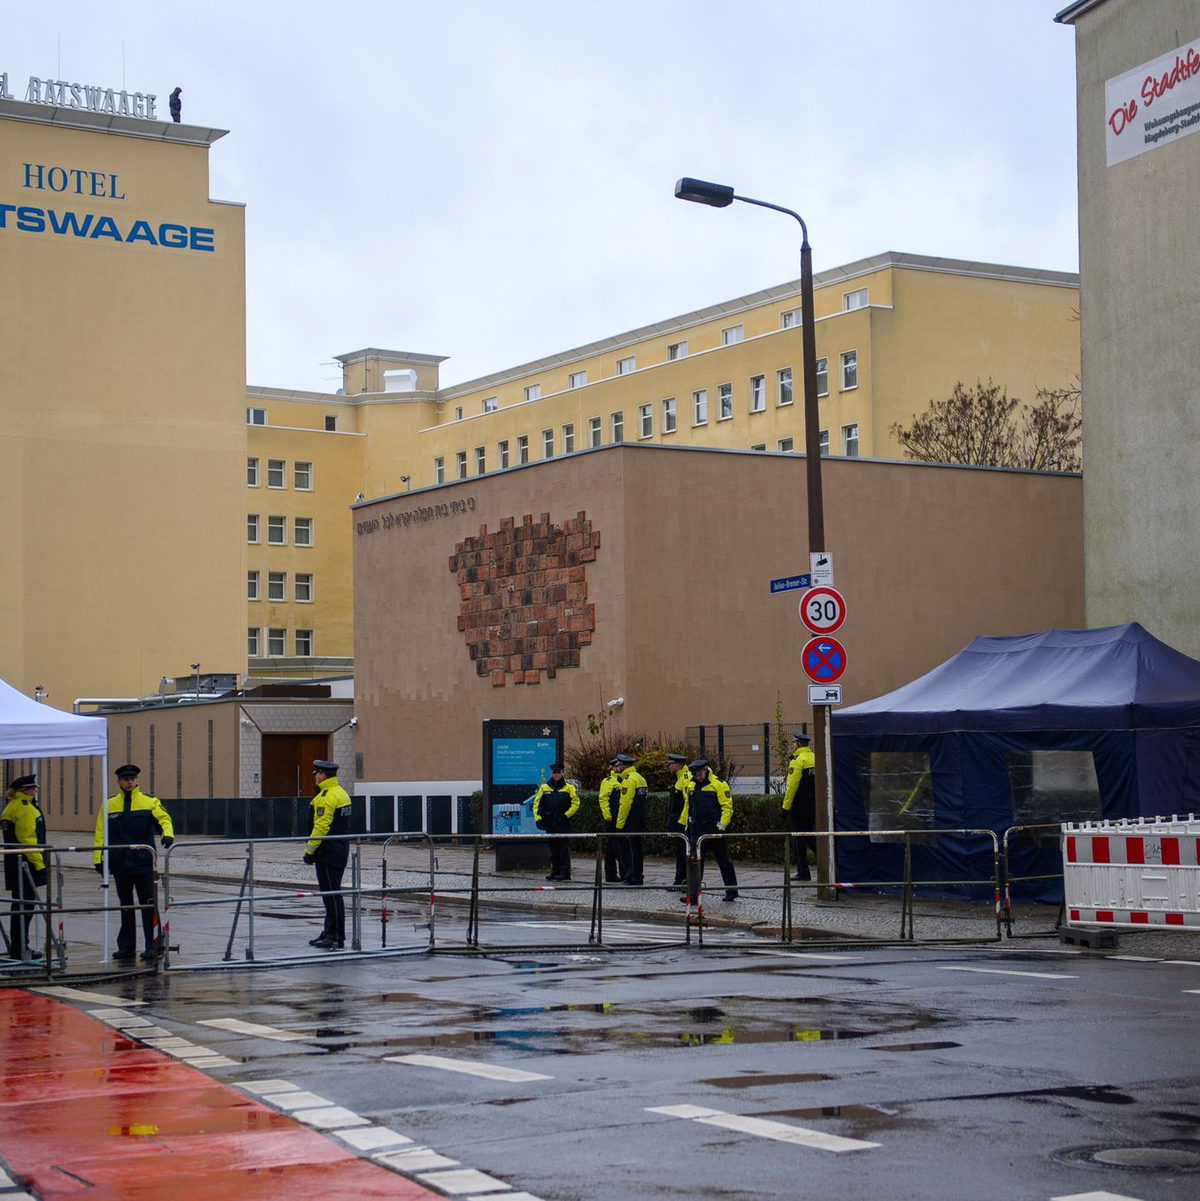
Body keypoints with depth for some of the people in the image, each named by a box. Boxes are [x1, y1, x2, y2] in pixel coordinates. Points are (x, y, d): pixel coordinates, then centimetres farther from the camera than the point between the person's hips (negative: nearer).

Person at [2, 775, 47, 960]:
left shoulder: (12, 807, 18)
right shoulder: (24, 808, -14)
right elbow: (27, 839, -21)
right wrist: (39, 863, -19)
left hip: (15, 864, 10)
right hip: (25, 865, -10)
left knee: (22, 905, 15)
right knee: (25, 905, -6)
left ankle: (18, 947, 20)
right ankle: (20, 949, -4)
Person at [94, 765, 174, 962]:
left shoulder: (149, 802, 3)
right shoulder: (109, 805, 8)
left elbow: (163, 818, -7)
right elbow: (101, 834, 7)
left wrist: (168, 834, -29)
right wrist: (98, 859, 1)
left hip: (143, 863, -2)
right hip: (120, 864, 2)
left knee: (148, 905, -4)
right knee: (125, 908, 11)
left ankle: (152, 945, 0)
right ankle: (126, 947, 17)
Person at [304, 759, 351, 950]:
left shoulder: (327, 797, -17)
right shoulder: (341, 793, 14)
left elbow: (321, 827, -22)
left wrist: (310, 850, -15)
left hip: (328, 853, -10)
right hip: (341, 850, 10)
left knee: (331, 894, -6)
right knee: (331, 893, 16)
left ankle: (337, 938, -5)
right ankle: (329, 933, 24)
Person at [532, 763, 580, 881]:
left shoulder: (569, 787, 2)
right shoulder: (544, 787, 9)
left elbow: (575, 803, 1)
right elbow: (537, 804, 9)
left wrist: (566, 815, -8)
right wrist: (538, 818, 0)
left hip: (563, 824, -3)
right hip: (549, 823, 3)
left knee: (564, 848, -6)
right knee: (553, 848, 9)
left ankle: (565, 871, -4)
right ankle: (555, 871, 16)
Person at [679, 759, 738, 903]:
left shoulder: (719, 784, -8)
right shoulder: (691, 787, 11)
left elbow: (727, 806, -11)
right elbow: (687, 807, 21)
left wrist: (722, 825, -19)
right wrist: (683, 824, 19)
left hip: (714, 831, -5)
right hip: (697, 831, 5)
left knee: (724, 862, 8)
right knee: (695, 863, -4)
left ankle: (732, 892, 21)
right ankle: (692, 895, -7)